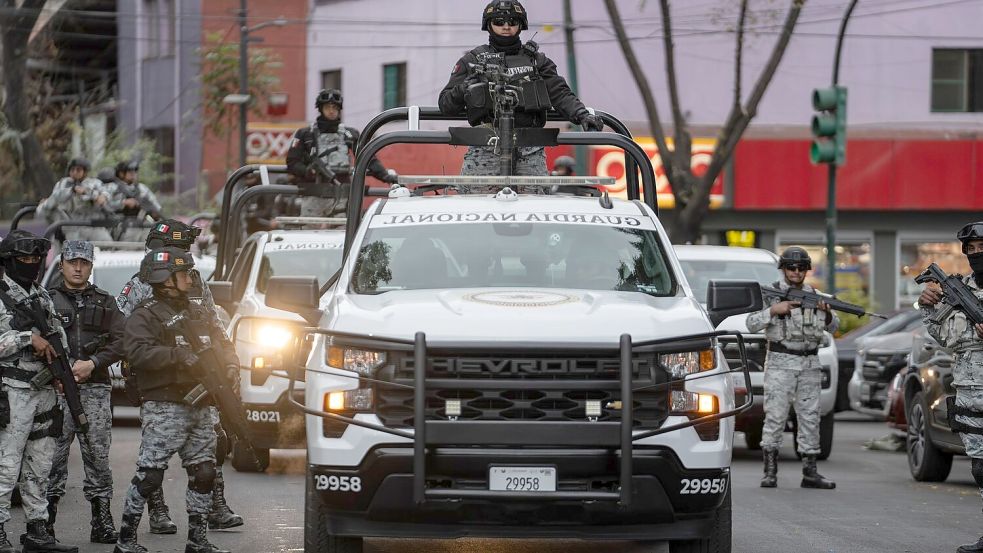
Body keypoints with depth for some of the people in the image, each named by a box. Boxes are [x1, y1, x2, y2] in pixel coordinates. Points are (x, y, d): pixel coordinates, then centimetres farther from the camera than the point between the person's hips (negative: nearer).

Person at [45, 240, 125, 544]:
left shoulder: (105, 303, 15)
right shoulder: (47, 300, 10)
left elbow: (120, 341, 6)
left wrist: (92, 364, -9)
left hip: (96, 387, 2)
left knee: (98, 454, 0)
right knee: (54, 454, -6)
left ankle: (102, 521, 4)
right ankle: (45, 520, -2)